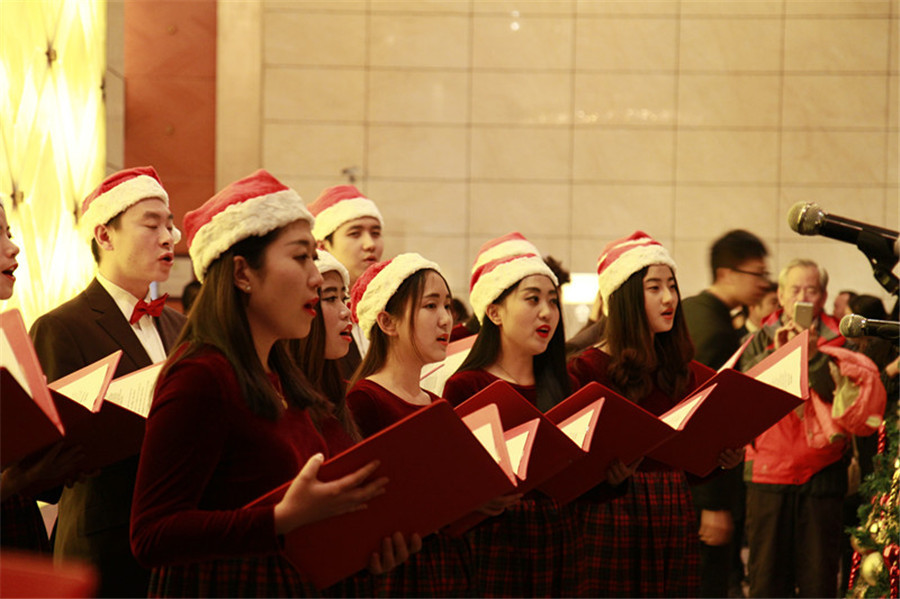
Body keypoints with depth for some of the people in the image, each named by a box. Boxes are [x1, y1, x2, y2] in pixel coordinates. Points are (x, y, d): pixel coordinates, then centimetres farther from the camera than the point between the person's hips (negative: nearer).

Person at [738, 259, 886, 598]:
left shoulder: (836, 346, 7)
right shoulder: (759, 343, 11)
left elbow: (849, 402, -8)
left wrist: (813, 357, -17)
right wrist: (777, 355, -12)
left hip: (822, 473, 0)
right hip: (768, 474, 1)